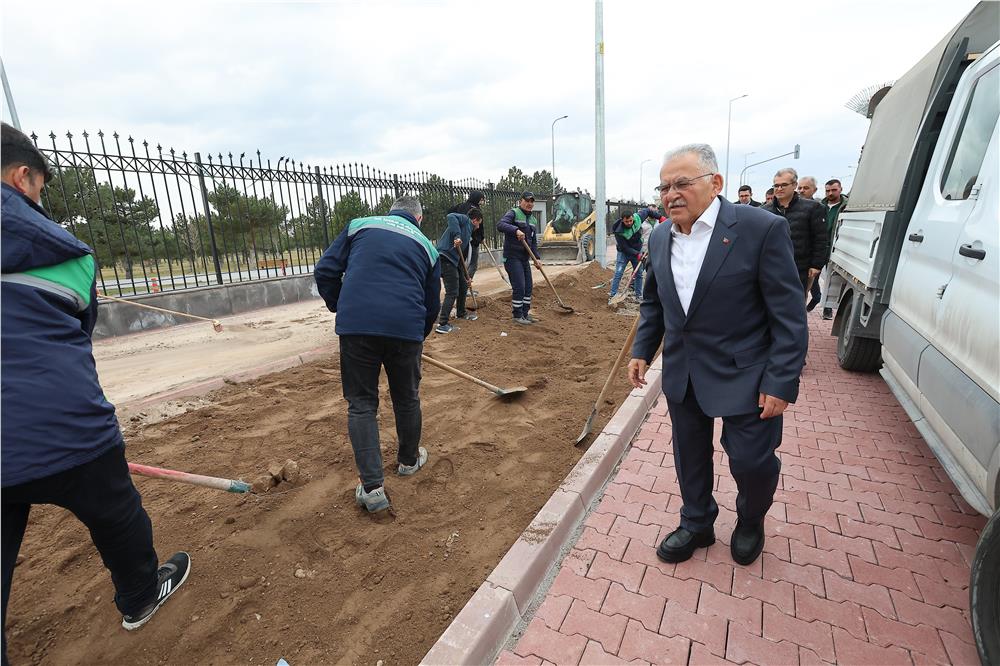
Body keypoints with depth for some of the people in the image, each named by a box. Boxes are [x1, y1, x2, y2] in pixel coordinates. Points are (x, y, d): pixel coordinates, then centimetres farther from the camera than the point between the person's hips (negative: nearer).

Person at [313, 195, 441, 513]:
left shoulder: (360, 225, 16)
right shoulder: (426, 246, 19)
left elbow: (325, 271, 10)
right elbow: (432, 304, 21)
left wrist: (339, 308, 24)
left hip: (356, 326, 0)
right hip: (406, 329, 1)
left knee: (361, 404, 11)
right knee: (407, 399, 20)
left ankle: (372, 487, 9)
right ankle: (409, 460, 41)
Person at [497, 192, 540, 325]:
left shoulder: (532, 220, 16)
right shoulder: (513, 213, -7)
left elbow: (533, 241, 18)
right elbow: (500, 225, -26)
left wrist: (536, 258, 7)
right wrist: (516, 230, -39)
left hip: (525, 258, 8)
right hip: (512, 257, -8)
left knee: (528, 287, 11)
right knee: (519, 287, -9)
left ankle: (525, 314, 23)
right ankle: (517, 316, 3)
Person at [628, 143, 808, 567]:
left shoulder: (761, 229, -15)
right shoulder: (660, 238, 3)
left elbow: (789, 315, -13)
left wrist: (781, 382, -16)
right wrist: (642, 350, 6)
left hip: (742, 373, -4)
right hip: (682, 373, 5)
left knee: (751, 460, 4)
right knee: (689, 454, 16)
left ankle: (750, 521, 39)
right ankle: (696, 524, 40)